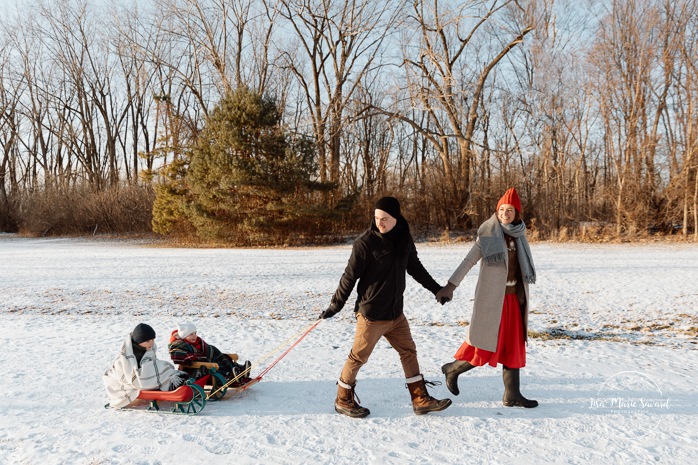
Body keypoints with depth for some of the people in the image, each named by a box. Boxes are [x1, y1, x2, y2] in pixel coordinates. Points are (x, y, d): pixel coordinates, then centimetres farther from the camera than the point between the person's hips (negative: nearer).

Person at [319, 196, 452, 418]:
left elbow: (415, 267, 17)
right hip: (371, 314, -6)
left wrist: (436, 289, 23)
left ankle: (420, 399, 25)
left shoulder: (404, 239, 2)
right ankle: (343, 400, 23)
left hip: (395, 312, 7)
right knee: (358, 357, 5)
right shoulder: (365, 242, -17)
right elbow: (350, 276, -13)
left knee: (409, 351, 12)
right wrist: (335, 305, -10)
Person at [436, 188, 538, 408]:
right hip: (491, 298, -6)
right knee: (487, 346, -1)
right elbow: (468, 261, -13)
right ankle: (453, 368, 22)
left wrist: (522, 296, 14)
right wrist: (450, 285, -20)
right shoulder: (488, 235, -9)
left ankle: (512, 395, 17)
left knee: (513, 346, 8)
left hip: (513, 297, 6)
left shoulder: (518, 236, 8)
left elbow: (521, 268, 15)